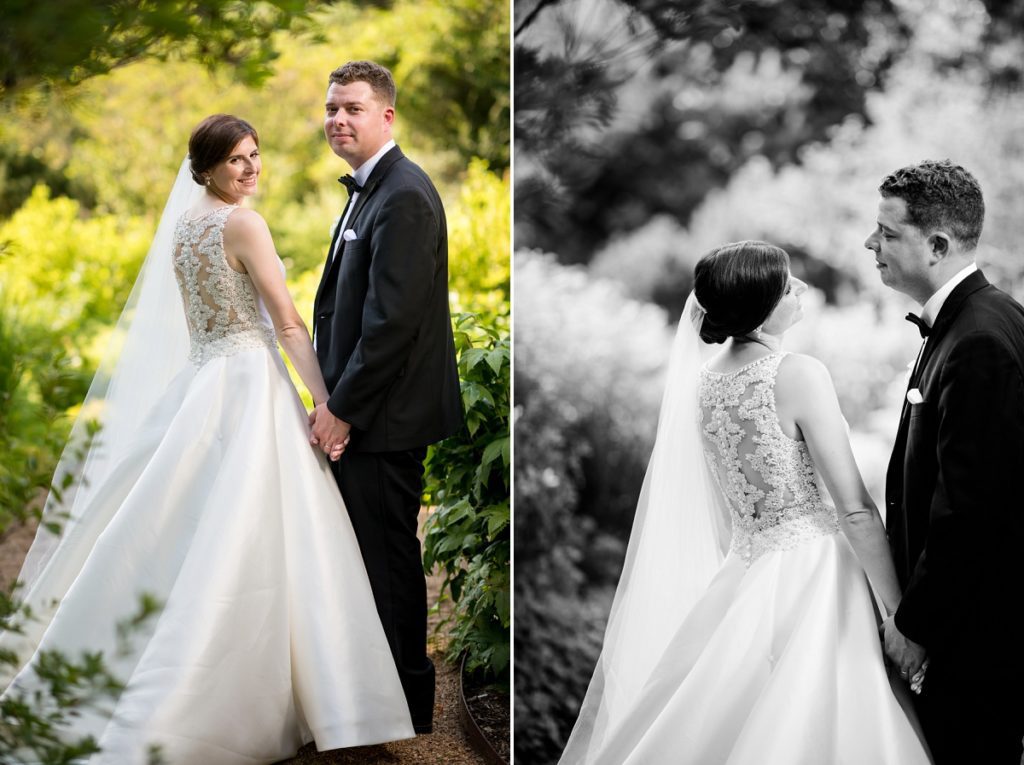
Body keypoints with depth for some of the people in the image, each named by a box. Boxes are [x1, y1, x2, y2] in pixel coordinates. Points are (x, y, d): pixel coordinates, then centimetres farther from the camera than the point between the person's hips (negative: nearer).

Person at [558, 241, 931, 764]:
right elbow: (856, 512, -16)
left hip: (742, 571, 7)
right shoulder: (799, 374, -15)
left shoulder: (703, 381, 5)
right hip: (809, 577, -7)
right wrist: (903, 613, -10)